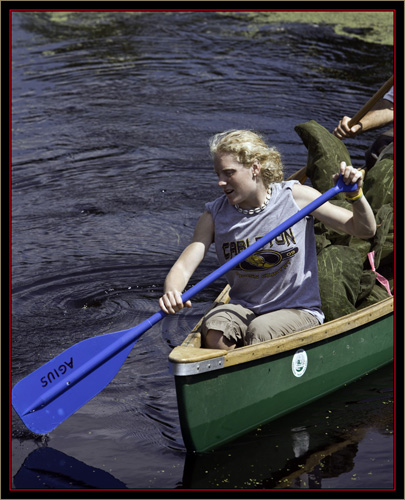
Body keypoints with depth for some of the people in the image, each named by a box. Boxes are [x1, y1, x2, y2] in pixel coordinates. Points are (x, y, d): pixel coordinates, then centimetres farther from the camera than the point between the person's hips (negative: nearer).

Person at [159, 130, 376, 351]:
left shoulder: (296, 197, -7)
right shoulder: (215, 215, -2)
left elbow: (365, 230, -3)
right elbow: (182, 267, -10)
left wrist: (356, 194, -23)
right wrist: (171, 293, -33)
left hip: (298, 310, -2)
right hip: (245, 308, 2)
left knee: (259, 331, -33)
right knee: (213, 327, -29)